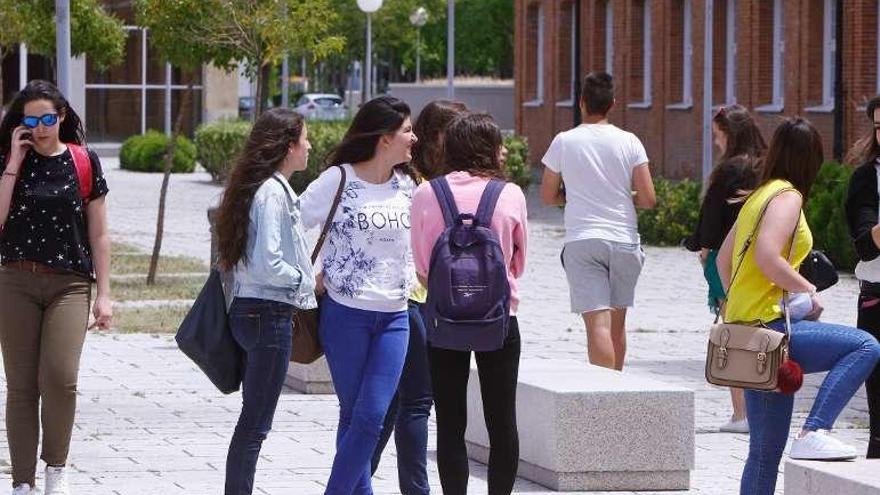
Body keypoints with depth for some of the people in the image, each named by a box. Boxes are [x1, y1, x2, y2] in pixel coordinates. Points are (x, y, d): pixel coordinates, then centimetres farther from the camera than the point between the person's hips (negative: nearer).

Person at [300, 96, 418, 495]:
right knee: (352, 414, 3)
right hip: (345, 314, -4)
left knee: (372, 416, -5)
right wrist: (313, 277, -6)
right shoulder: (338, 180, -8)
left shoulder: (406, 185, 8)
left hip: (395, 316, 4)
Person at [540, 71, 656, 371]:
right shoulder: (629, 143, 1)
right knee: (617, 322, 17)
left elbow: (548, 196, 8)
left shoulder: (564, 142, 0)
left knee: (597, 323, -10)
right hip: (624, 241, 2)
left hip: (581, 241, -2)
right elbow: (648, 199, -2)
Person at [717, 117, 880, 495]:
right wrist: (808, 291, -12)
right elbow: (767, 257, -23)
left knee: (766, 451, 11)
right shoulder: (787, 197, -8)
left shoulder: (760, 195, 19)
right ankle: (814, 432, -27)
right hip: (768, 328, -10)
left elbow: (723, 259, 25)